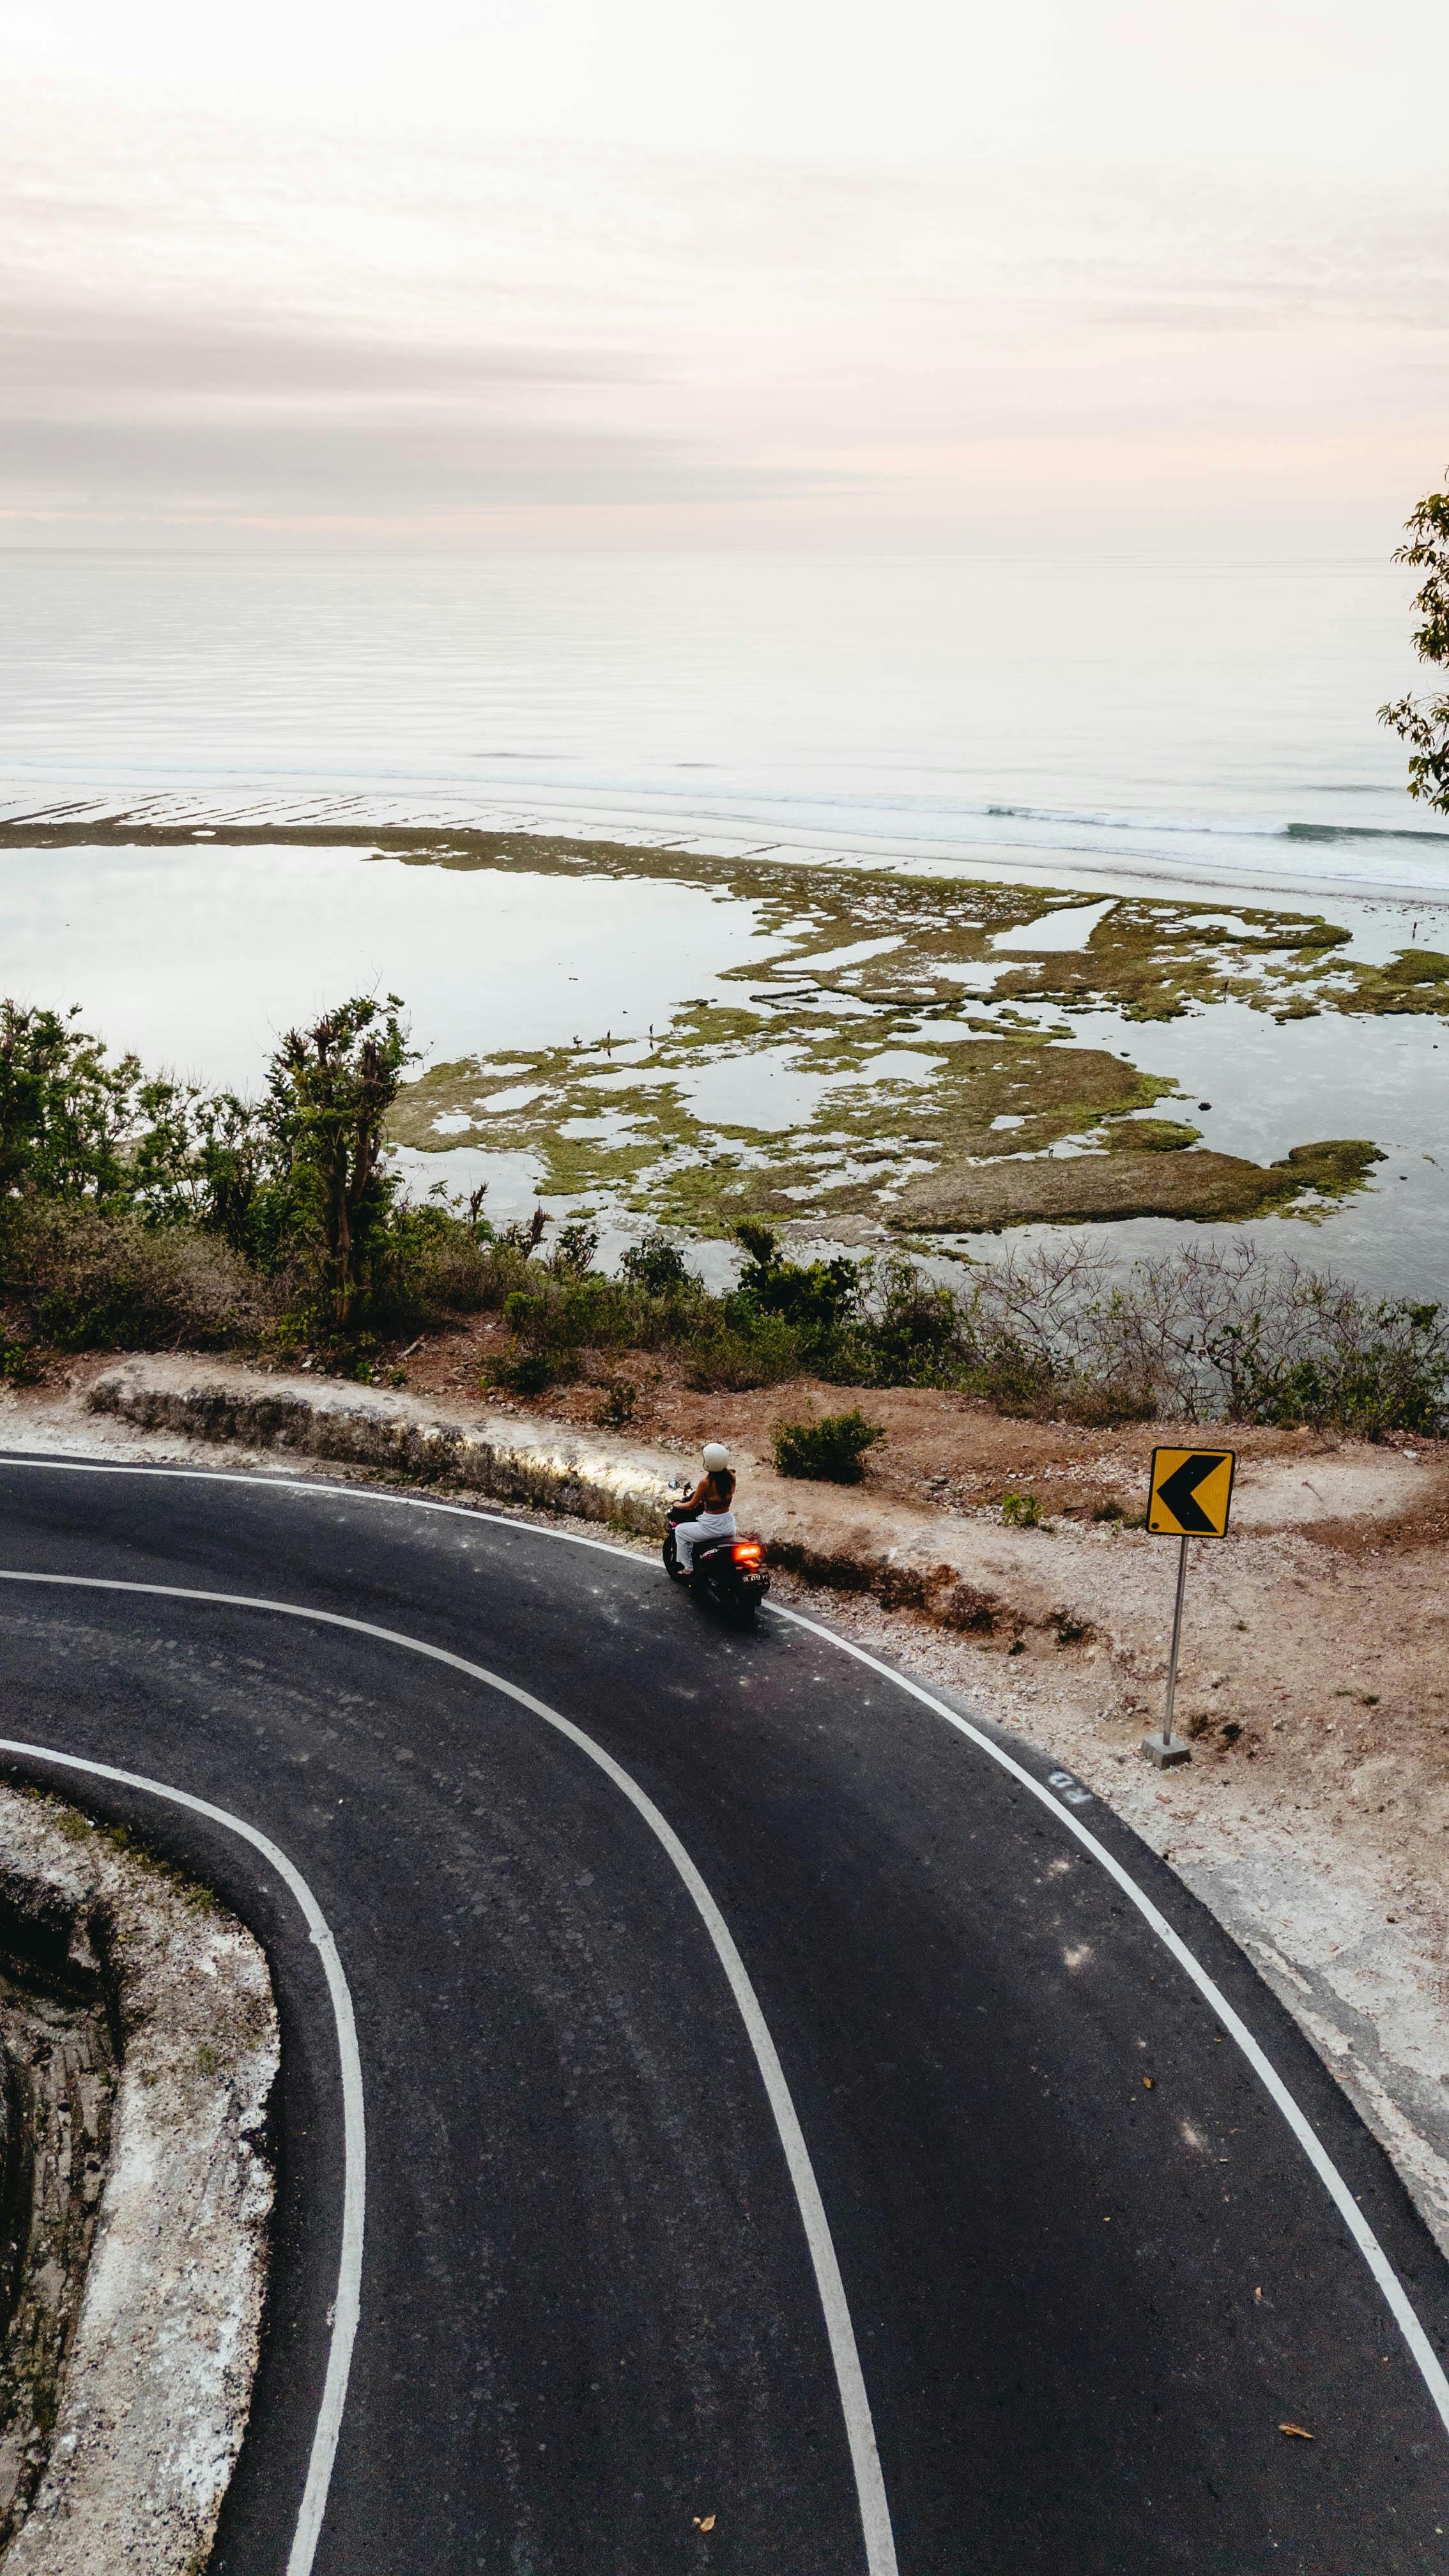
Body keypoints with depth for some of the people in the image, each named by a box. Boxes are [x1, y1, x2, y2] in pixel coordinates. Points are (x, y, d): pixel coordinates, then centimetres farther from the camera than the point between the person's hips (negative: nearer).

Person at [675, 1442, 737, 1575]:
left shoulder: (705, 1482, -18)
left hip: (711, 1527, -5)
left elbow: (692, 1505, -6)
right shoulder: (731, 1478, -3)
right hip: (729, 1526, 5)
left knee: (680, 1531, 20)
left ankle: (688, 1568, 23)